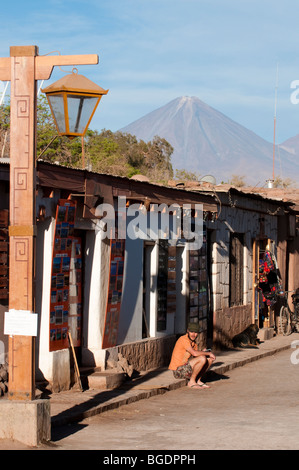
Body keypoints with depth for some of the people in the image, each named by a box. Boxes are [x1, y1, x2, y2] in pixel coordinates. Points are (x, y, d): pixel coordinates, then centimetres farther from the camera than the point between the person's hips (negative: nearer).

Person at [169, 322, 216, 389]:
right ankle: (191, 382, -11)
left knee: (210, 359, 6)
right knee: (202, 358, -26)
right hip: (178, 370, -9)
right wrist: (209, 353, -16)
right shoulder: (184, 339, -18)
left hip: (186, 367, 9)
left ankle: (198, 381, 6)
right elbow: (194, 353, -29)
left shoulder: (193, 342, 12)